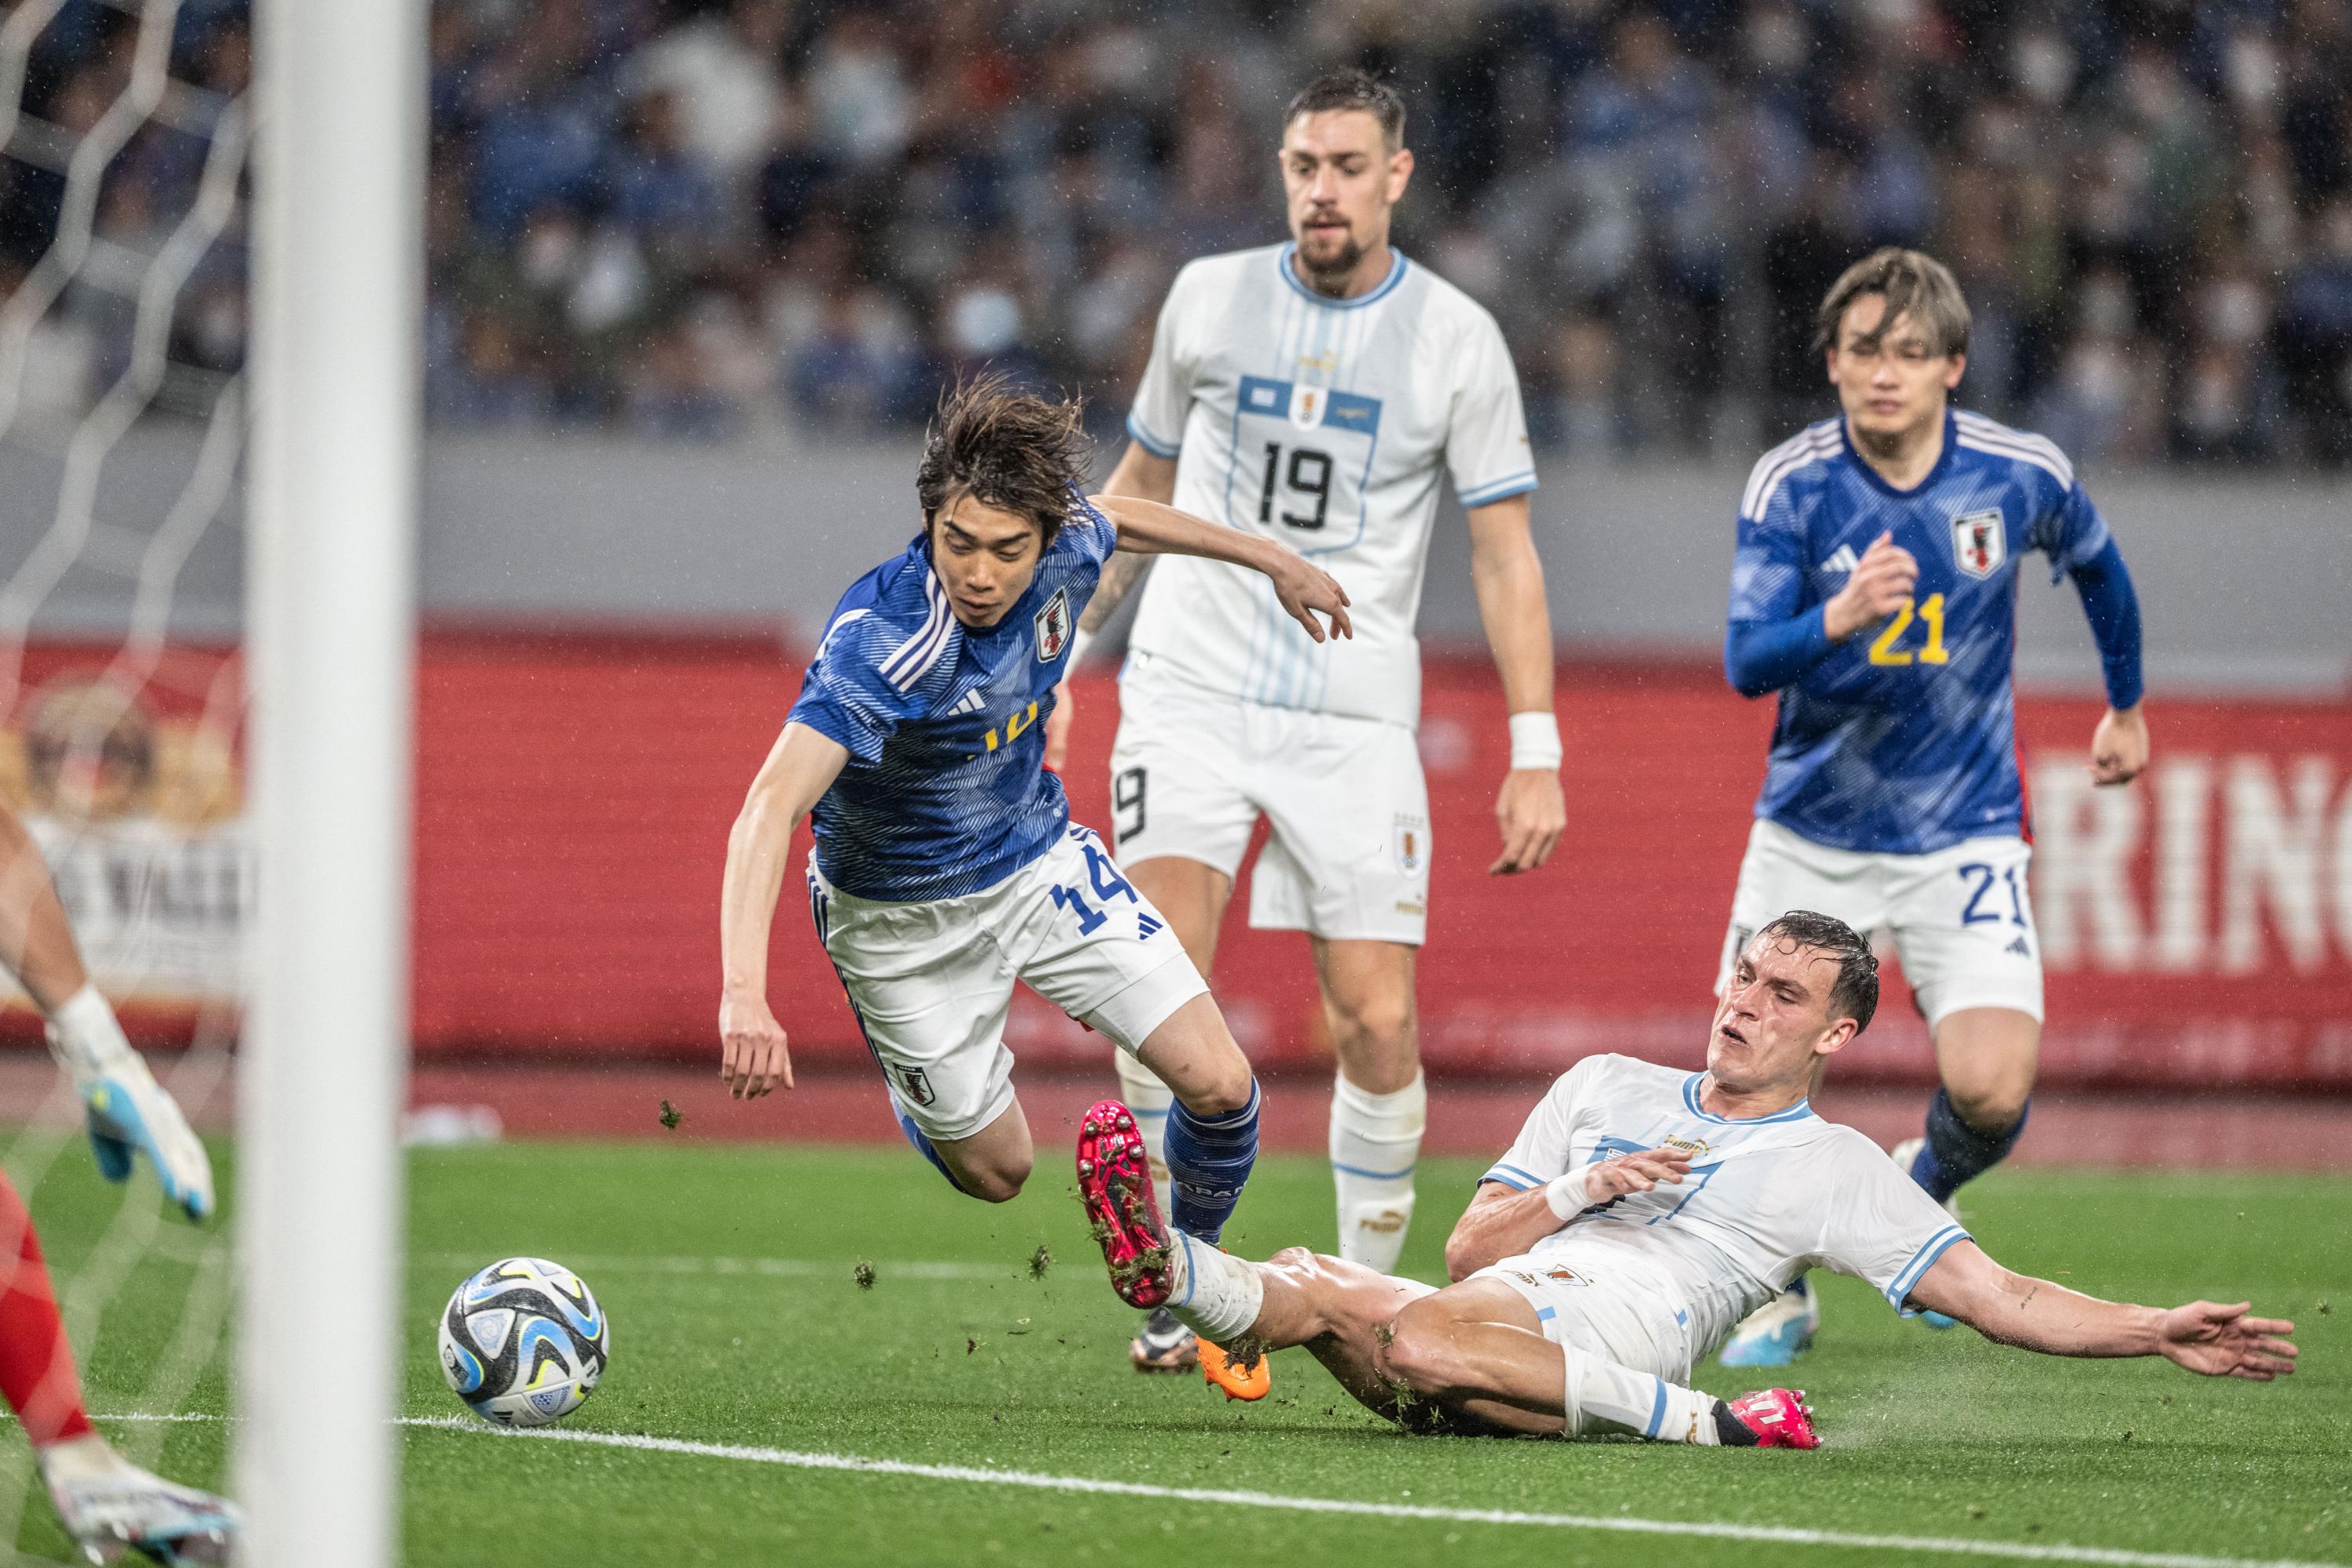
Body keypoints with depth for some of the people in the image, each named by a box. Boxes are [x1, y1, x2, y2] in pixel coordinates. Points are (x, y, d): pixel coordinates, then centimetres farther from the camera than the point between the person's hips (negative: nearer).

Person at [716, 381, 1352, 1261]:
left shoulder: (1062, 553, -19)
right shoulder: (875, 643, -38)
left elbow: (1117, 520, 8)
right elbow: (770, 811, -47)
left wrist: (1272, 560, 22)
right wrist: (743, 995, -61)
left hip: (1039, 855, 5)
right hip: (904, 917, -5)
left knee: (1220, 1086, -6)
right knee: (995, 1171, 9)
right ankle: (913, 1089, 45)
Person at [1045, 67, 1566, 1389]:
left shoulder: (1457, 339, 0)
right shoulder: (1210, 298, 5)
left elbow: (1505, 551, 1)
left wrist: (1537, 750, -5)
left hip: (1357, 718, -1)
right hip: (1192, 685, 1)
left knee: (1378, 1024, -6)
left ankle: (1371, 1296, 12)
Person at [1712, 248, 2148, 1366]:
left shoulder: (2024, 476, -8)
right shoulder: (1790, 484, -12)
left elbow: (2096, 565, 14)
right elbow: (1746, 663, -19)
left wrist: (2127, 705, 27)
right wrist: (1841, 617, -39)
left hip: (1964, 834, 0)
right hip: (1811, 832, 0)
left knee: (1991, 1091, -16)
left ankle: (1924, 1190, 21)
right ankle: (1780, 1294, 26)